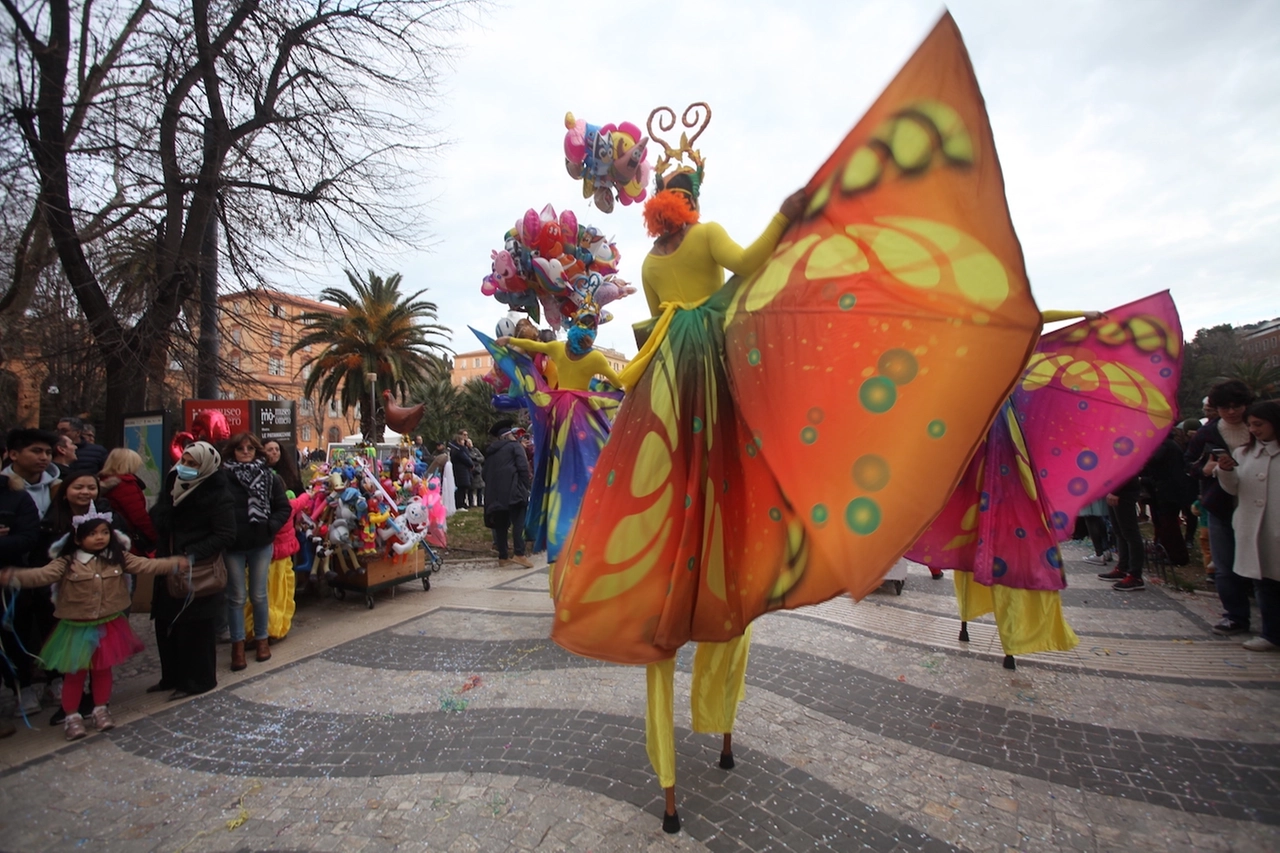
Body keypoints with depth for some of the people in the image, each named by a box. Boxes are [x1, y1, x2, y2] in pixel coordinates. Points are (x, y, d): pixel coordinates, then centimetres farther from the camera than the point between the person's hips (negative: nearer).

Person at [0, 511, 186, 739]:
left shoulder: (118, 558, -5)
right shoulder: (67, 563, -12)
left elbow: (146, 565, -9)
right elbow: (42, 575, -24)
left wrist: (175, 563, -21)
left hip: (109, 626, 2)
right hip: (77, 628, -2)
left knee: (103, 669, 16)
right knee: (75, 673, 10)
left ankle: (100, 709, 31)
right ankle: (72, 716, 26)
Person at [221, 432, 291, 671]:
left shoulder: (268, 476, -1)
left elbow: (284, 507, 2)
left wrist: (270, 527, -10)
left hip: (261, 544, 1)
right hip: (232, 546, -1)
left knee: (259, 595, 11)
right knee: (236, 597, 7)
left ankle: (261, 639, 26)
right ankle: (237, 644, 19)